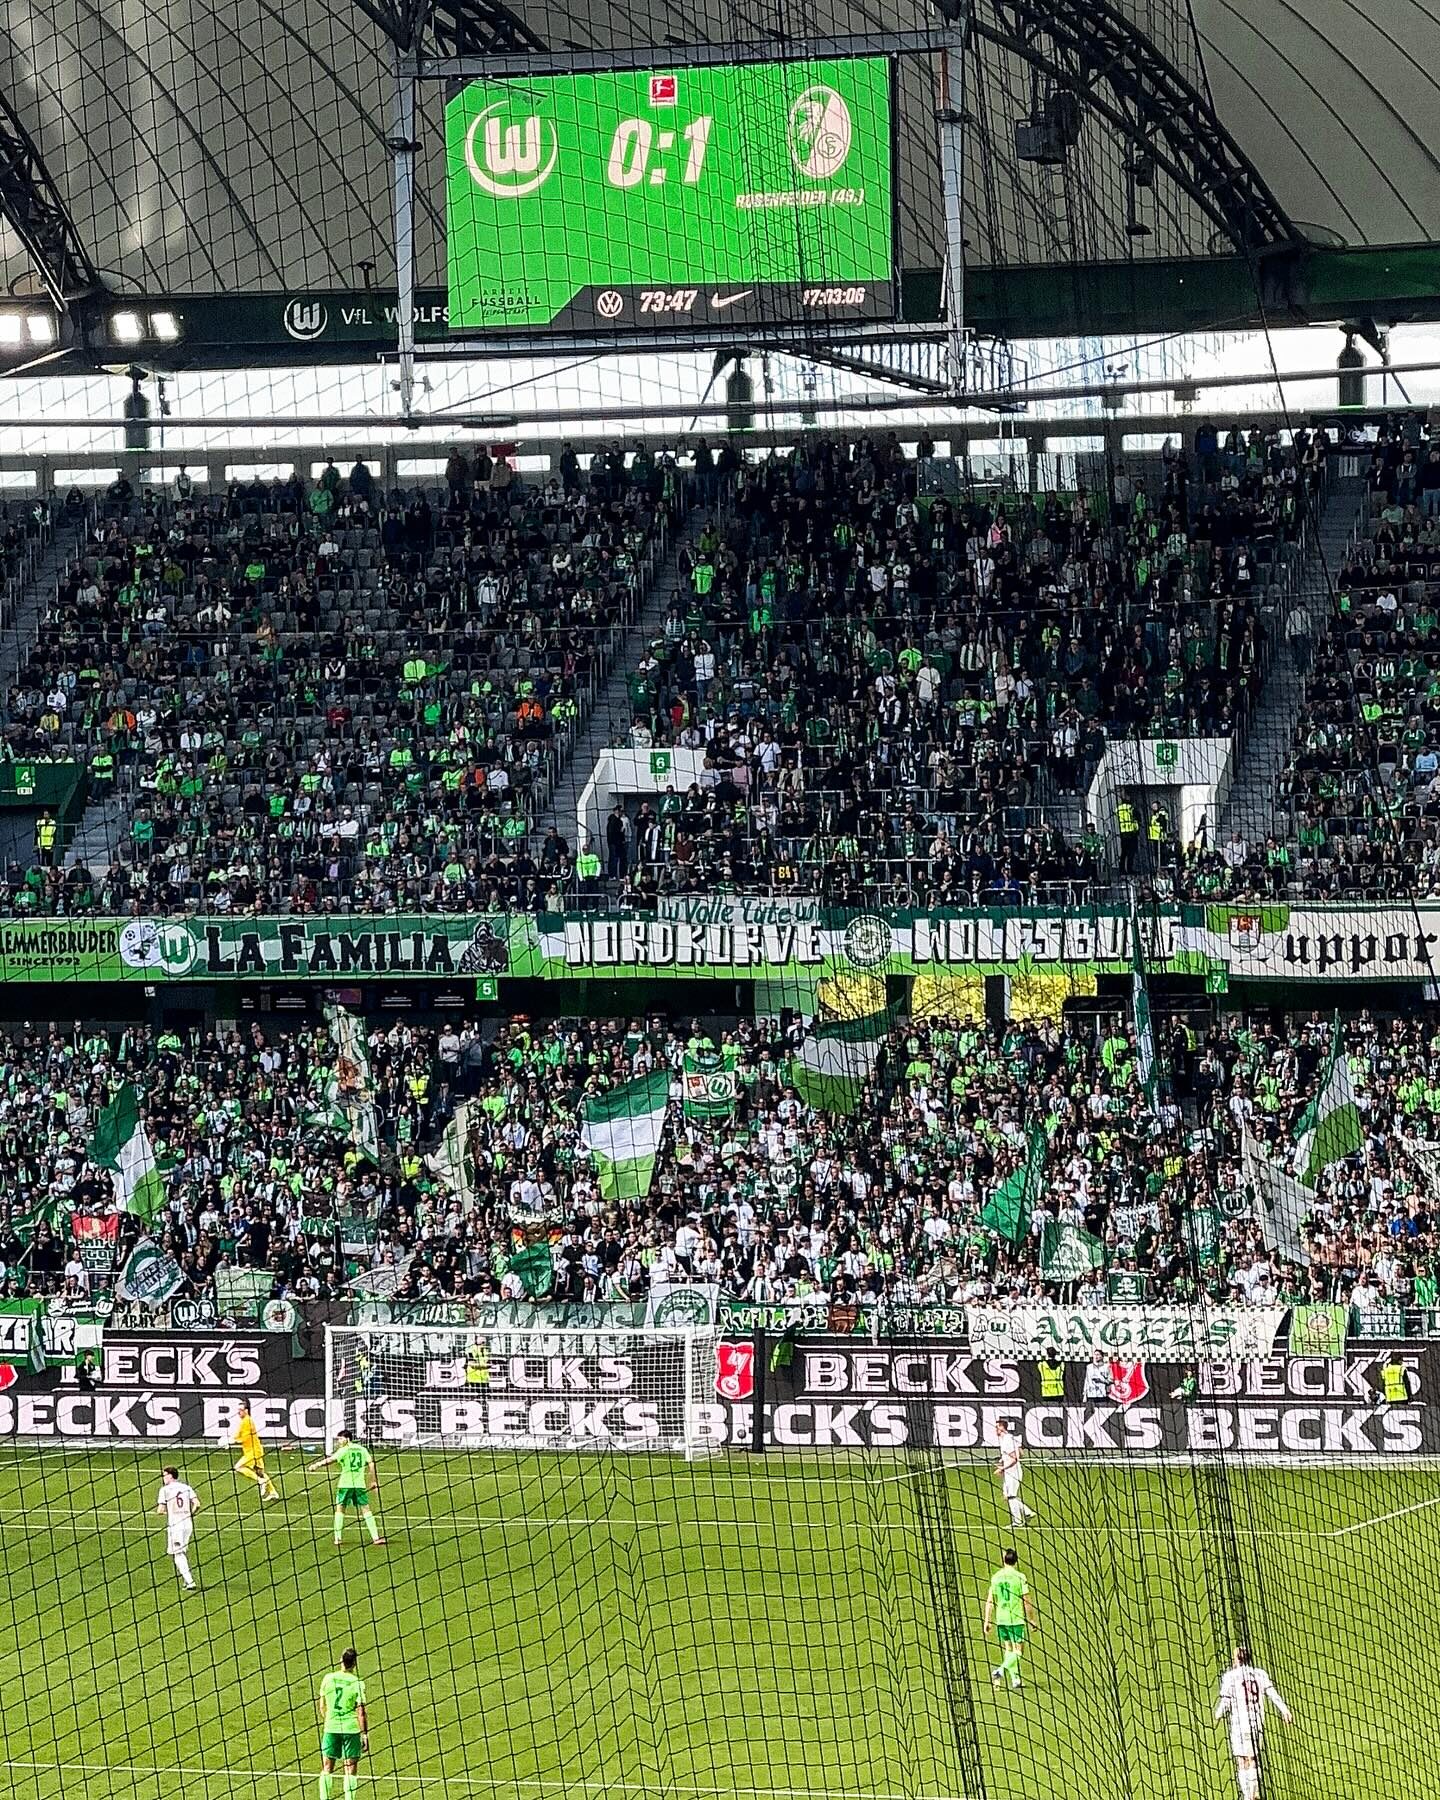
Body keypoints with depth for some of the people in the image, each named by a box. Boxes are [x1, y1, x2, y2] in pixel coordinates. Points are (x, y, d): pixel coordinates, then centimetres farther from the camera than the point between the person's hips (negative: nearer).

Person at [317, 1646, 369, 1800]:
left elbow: (322, 1706, 10)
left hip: (331, 1728, 3)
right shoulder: (357, 1683, -10)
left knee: (327, 1768, 11)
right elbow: (361, 1712, -11)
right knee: (350, 1770, 3)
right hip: (351, 1729, -3)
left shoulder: (328, 1679, 0)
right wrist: (365, 1733, -6)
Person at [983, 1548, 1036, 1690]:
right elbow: (1027, 1601, -7)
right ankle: (1001, 1670, -21)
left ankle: (1015, 1679, 16)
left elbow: (989, 1601, 7)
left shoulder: (996, 1577, 5)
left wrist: (987, 1621, 13)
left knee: (1008, 1650, 15)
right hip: (1016, 1619, -4)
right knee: (1018, 1650, 0)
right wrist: (1032, 1620, 3)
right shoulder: (1019, 1577, -7)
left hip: (1000, 1619, 4)